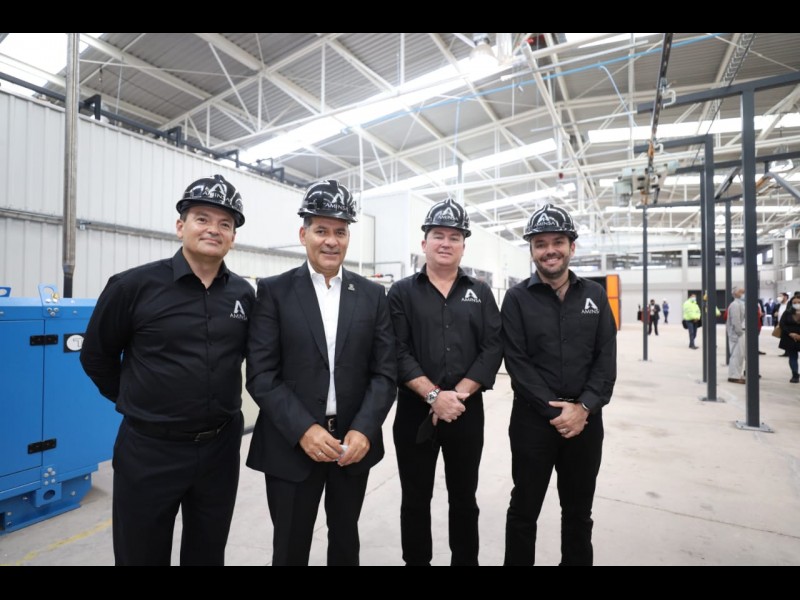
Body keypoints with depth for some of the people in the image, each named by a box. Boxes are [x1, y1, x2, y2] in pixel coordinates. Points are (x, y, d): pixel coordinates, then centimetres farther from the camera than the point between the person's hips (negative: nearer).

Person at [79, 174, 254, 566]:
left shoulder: (244, 295, -3)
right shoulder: (134, 285, -11)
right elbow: (96, 355, 2)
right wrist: (130, 401, 5)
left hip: (221, 447, 3)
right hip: (150, 449, -2)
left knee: (208, 554, 22)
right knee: (141, 555, 17)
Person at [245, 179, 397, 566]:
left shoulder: (372, 295, 1)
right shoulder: (274, 291, -5)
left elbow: (385, 372, -2)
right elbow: (261, 374, -10)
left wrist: (364, 430, -14)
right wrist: (304, 429, -19)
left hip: (355, 442, 3)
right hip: (292, 444, -2)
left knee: (346, 542, 23)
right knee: (290, 548, 17)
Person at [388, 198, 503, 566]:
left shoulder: (480, 293, 6)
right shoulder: (402, 293, -1)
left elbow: (492, 349, -3)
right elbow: (398, 353, -9)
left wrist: (459, 393, -14)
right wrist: (434, 395, -18)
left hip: (468, 411, 2)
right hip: (415, 411, -1)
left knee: (464, 498, 18)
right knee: (416, 500, 14)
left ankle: (465, 561, 38)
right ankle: (416, 561, 34)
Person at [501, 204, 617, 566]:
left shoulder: (595, 295, 5)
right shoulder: (517, 299, -5)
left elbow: (606, 358, 0)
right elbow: (517, 362, -10)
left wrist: (584, 407, -12)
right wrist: (554, 410, -15)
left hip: (585, 420, 3)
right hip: (533, 419, -2)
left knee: (579, 510, 20)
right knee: (524, 509, 13)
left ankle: (577, 561, 42)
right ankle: (518, 562, 34)